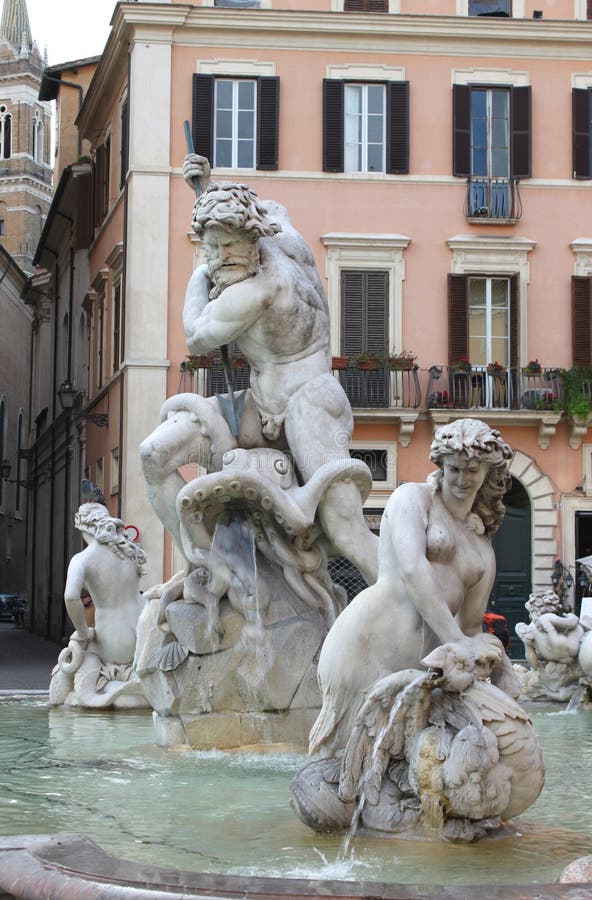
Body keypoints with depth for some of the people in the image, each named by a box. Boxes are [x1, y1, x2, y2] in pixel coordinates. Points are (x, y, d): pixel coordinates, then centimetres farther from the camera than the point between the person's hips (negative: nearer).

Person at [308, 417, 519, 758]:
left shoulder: (484, 548, 24)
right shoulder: (412, 497, 8)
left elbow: (470, 626, 20)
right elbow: (411, 570, -8)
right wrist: (457, 644, -15)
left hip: (423, 662, 6)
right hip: (370, 641, -6)